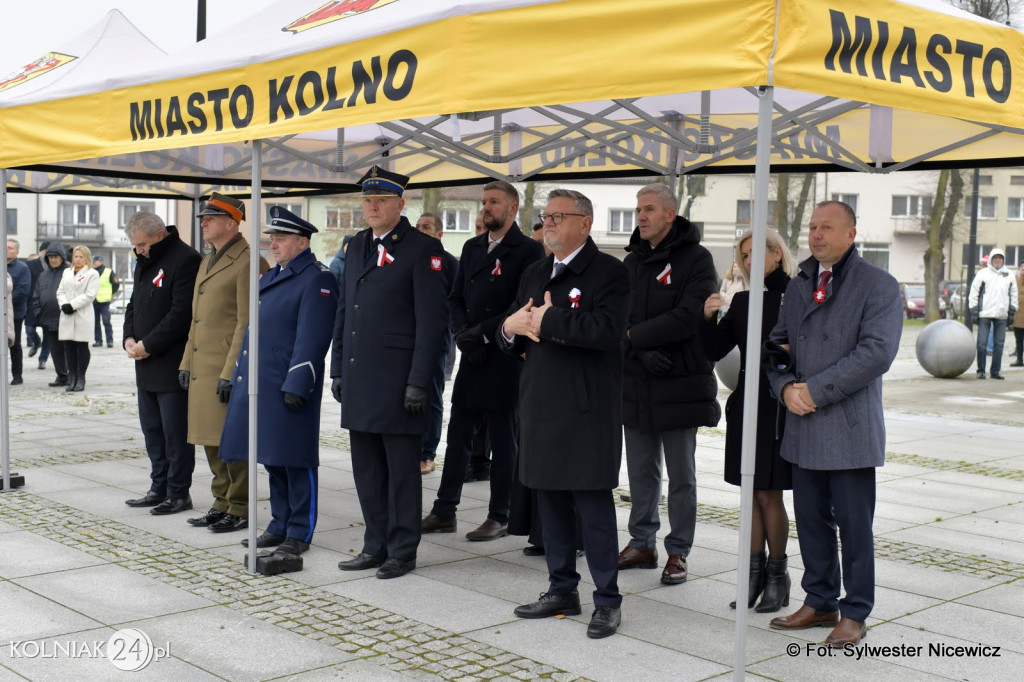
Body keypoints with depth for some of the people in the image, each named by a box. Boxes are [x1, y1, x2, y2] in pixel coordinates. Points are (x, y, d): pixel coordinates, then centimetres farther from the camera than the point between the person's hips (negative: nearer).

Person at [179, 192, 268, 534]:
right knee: (212, 441, 14)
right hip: (203, 368, 9)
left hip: (229, 368, -9)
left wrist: (230, 373, -19)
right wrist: (186, 362, 16)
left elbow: (247, 323, -17)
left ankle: (240, 511, 6)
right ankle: (222, 504, 24)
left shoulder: (247, 263, -12)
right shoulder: (207, 262, 18)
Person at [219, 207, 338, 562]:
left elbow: (311, 338, -17)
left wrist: (296, 385, -21)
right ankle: (280, 525, 25)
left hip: (289, 387, -9)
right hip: (261, 384, 9)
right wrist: (239, 376, 20)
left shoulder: (317, 279, -10)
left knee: (295, 461, -2)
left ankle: (300, 532, 8)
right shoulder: (271, 277, 18)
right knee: (272, 459, 14)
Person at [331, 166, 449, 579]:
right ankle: (376, 546, 25)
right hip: (358, 381, 7)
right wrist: (337, 369, 14)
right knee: (366, 470, 13)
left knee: (402, 471, 3)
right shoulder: (356, 247, 15)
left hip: (397, 382, -7)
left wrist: (418, 382, -15)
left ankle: (402, 551, 14)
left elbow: (431, 321, -11)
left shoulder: (422, 250, -7)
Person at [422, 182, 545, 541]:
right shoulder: (472, 247, 14)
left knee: (503, 442, 4)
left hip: (506, 360, -6)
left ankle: (499, 517, 13)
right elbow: (456, 299, 14)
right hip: (472, 359, 6)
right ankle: (444, 511, 18)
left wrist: (483, 332, -16)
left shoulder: (528, 250, -6)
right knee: (457, 437, 9)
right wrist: (463, 333, -4)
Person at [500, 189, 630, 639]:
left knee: (593, 505, -3)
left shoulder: (609, 272, -5)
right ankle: (562, 591, 25)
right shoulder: (535, 273, 17)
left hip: (587, 409, -7)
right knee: (550, 501, 12)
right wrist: (511, 327, -5)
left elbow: (606, 330, -22)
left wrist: (547, 320, -16)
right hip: (541, 404, 7)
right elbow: (508, 336, 19)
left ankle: (607, 600, 7)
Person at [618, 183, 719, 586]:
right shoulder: (632, 262, 12)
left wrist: (634, 335, -15)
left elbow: (689, 317, -19)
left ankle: (678, 553, 14)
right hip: (636, 385, 5)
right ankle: (642, 544, 25)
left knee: (681, 476, 4)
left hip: (679, 384, -5)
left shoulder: (696, 258, -6)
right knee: (641, 472, 13)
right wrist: (643, 352, -15)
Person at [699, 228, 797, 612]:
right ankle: (755, 571, 20)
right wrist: (709, 318, -7)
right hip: (746, 404, 5)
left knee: (769, 494, 0)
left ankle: (777, 574, 14)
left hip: (781, 406, -5)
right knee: (753, 494, 10)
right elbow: (714, 351, 8)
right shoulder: (742, 301, 11)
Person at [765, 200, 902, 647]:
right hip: (803, 427, 6)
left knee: (854, 525, 2)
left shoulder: (879, 286, -5)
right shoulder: (798, 286, 15)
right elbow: (778, 342, 16)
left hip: (850, 427, -6)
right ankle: (819, 602, 27)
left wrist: (816, 390, -17)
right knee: (811, 520, 13)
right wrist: (785, 386, -4)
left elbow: (877, 351, -16)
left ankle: (855, 613, 15)